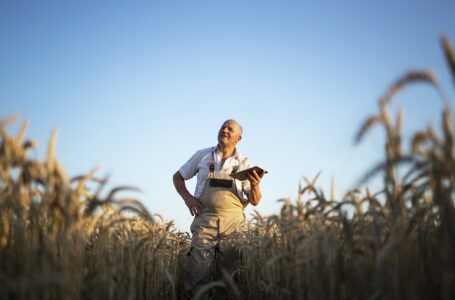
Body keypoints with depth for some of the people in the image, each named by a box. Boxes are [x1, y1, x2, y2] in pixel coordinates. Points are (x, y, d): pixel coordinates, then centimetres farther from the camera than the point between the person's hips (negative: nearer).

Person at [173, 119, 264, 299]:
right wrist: (187, 197, 2)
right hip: (204, 220, -1)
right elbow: (178, 177, 20)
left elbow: (255, 202, 8)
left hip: (233, 223, 1)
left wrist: (255, 185, -13)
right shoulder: (202, 155, 10)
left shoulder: (245, 163, 10)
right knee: (199, 270, -11)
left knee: (228, 273, 1)